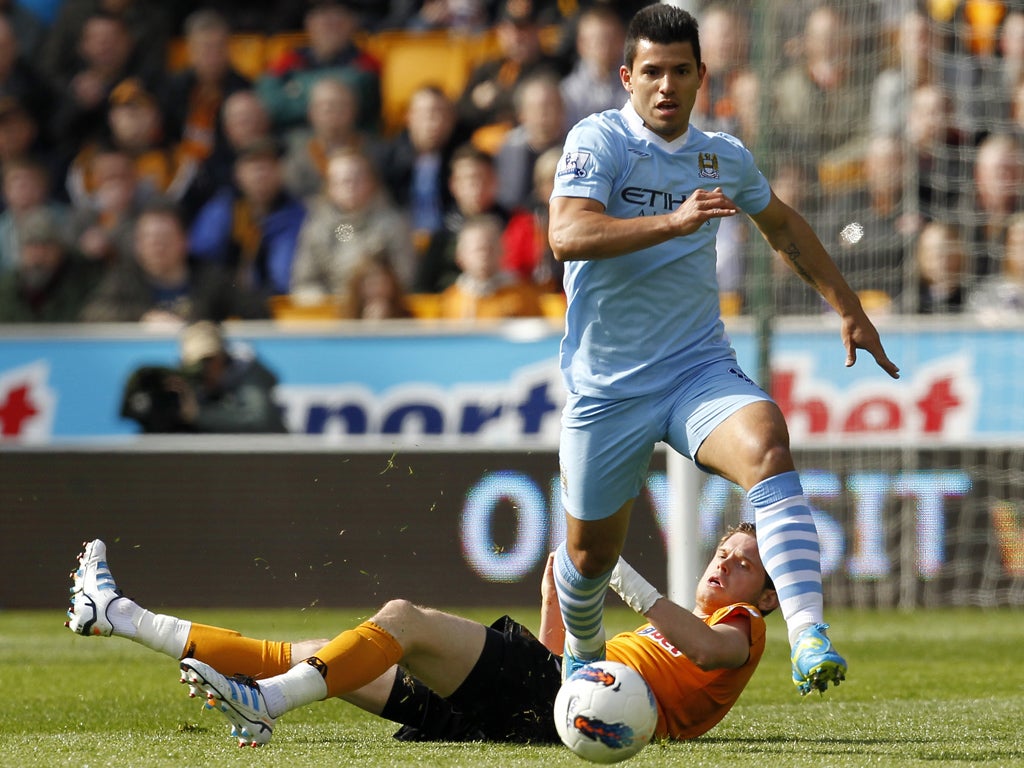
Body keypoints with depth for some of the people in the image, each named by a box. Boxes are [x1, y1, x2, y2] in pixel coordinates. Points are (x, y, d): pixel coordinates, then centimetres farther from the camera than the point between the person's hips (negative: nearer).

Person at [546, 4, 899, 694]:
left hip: (699, 369, 2)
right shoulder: (598, 142, -9)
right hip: (607, 387, -2)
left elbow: (782, 225, 27)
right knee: (592, 552, 8)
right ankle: (582, 655, 45)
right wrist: (673, 222, -38)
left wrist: (850, 309, 27)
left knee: (768, 449, -29)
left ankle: (810, 640, -43)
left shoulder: (725, 159, 6)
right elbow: (568, 235, -27)